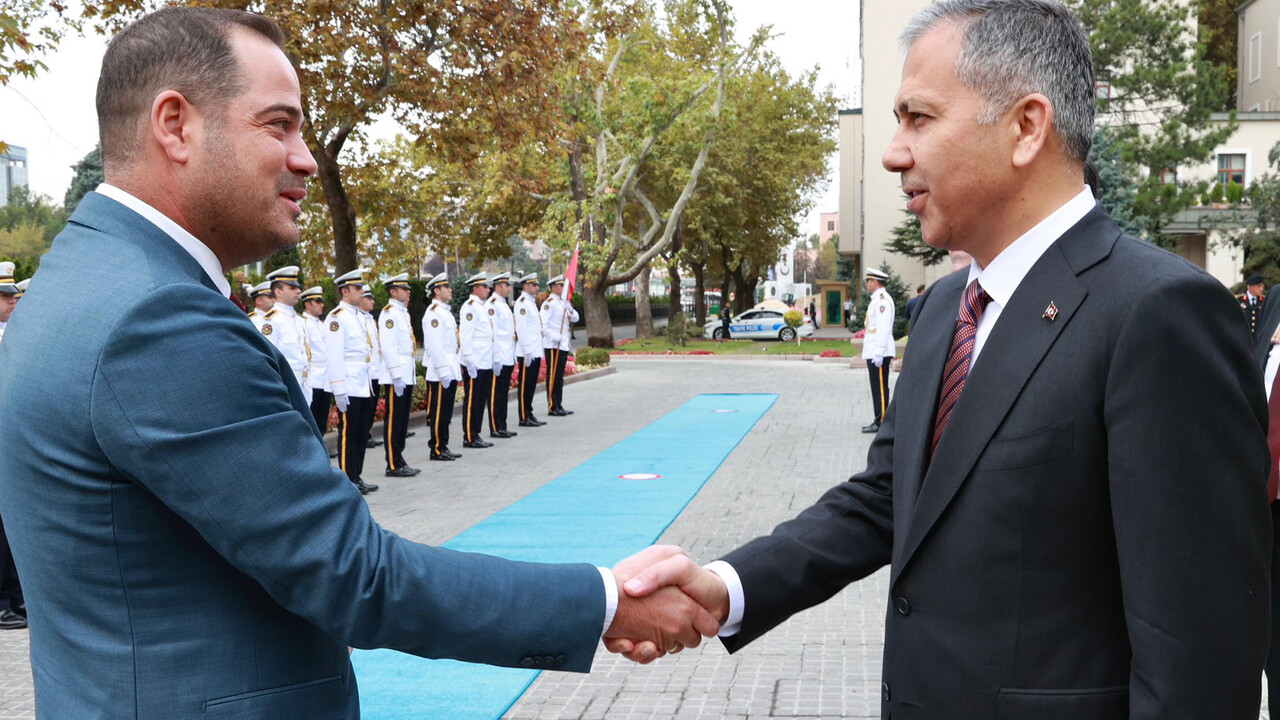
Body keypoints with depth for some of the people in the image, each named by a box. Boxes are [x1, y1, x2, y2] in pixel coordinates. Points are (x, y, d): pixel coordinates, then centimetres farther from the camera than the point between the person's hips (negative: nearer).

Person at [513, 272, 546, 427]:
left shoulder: (531, 302, 18)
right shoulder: (522, 303, -12)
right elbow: (521, 328, -18)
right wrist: (527, 351, -21)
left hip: (535, 352, 9)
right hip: (527, 353, -9)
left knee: (531, 385, 12)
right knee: (525, 385, -4)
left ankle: (529, 414, 18)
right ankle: (524, 418, 1)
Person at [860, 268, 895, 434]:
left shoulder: (882, 300, -15)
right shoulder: (877, 299, 18)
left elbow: (884, 328, -21)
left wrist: (879, 353, -24)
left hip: (879, 353, -10)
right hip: (874, 352, 10)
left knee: (880, 388, -6)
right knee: (877, 388, 12)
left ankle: (882, 422, -4)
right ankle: (879, 421, 17)